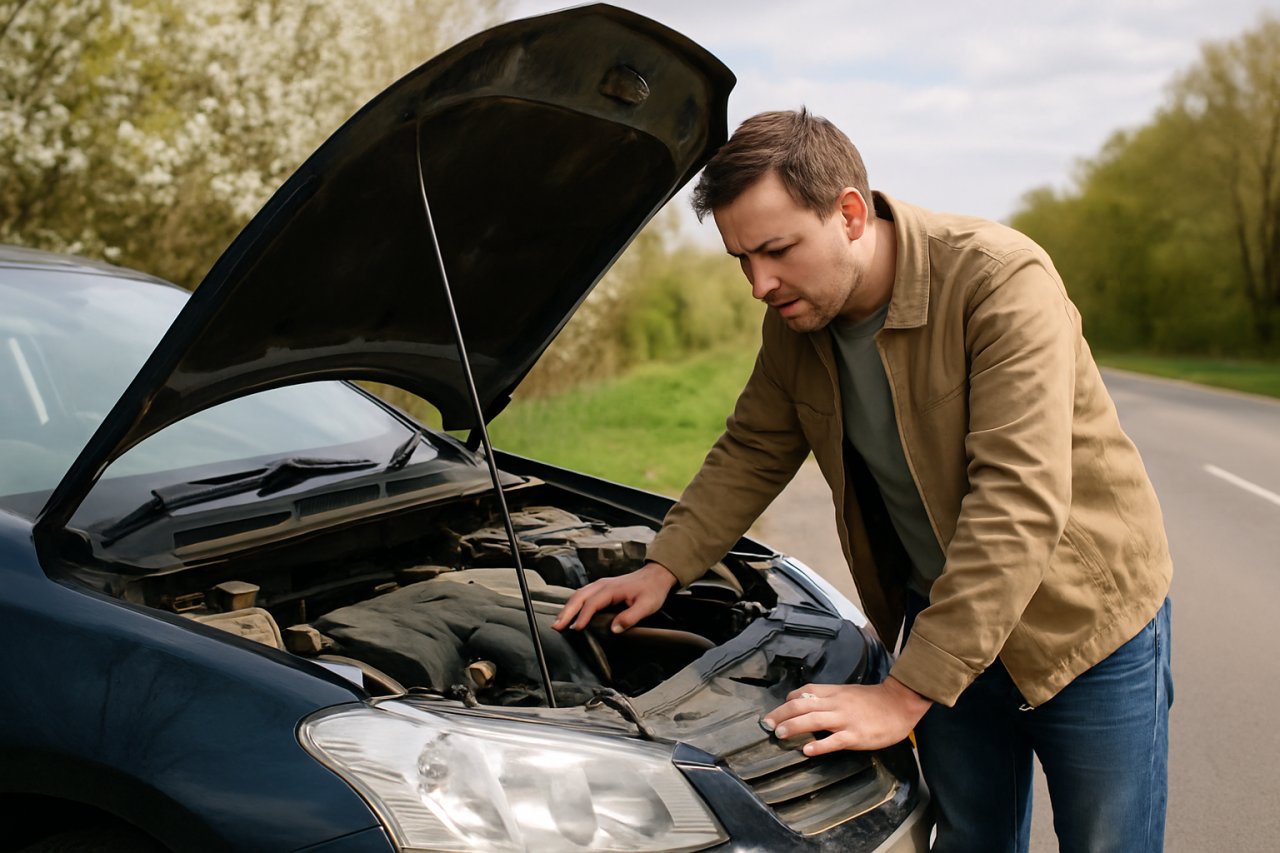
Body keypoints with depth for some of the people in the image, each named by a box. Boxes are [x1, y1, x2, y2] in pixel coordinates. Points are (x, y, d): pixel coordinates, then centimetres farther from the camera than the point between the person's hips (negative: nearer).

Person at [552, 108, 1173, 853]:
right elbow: (750, 454, 9)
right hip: (940, 620, 5)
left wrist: (905, 693, -34)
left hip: (1085, 619, -5)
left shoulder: (1002, 280, -27)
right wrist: (663, 569, -3)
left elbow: (1017, 505, -34)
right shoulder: (796, 319, -6)